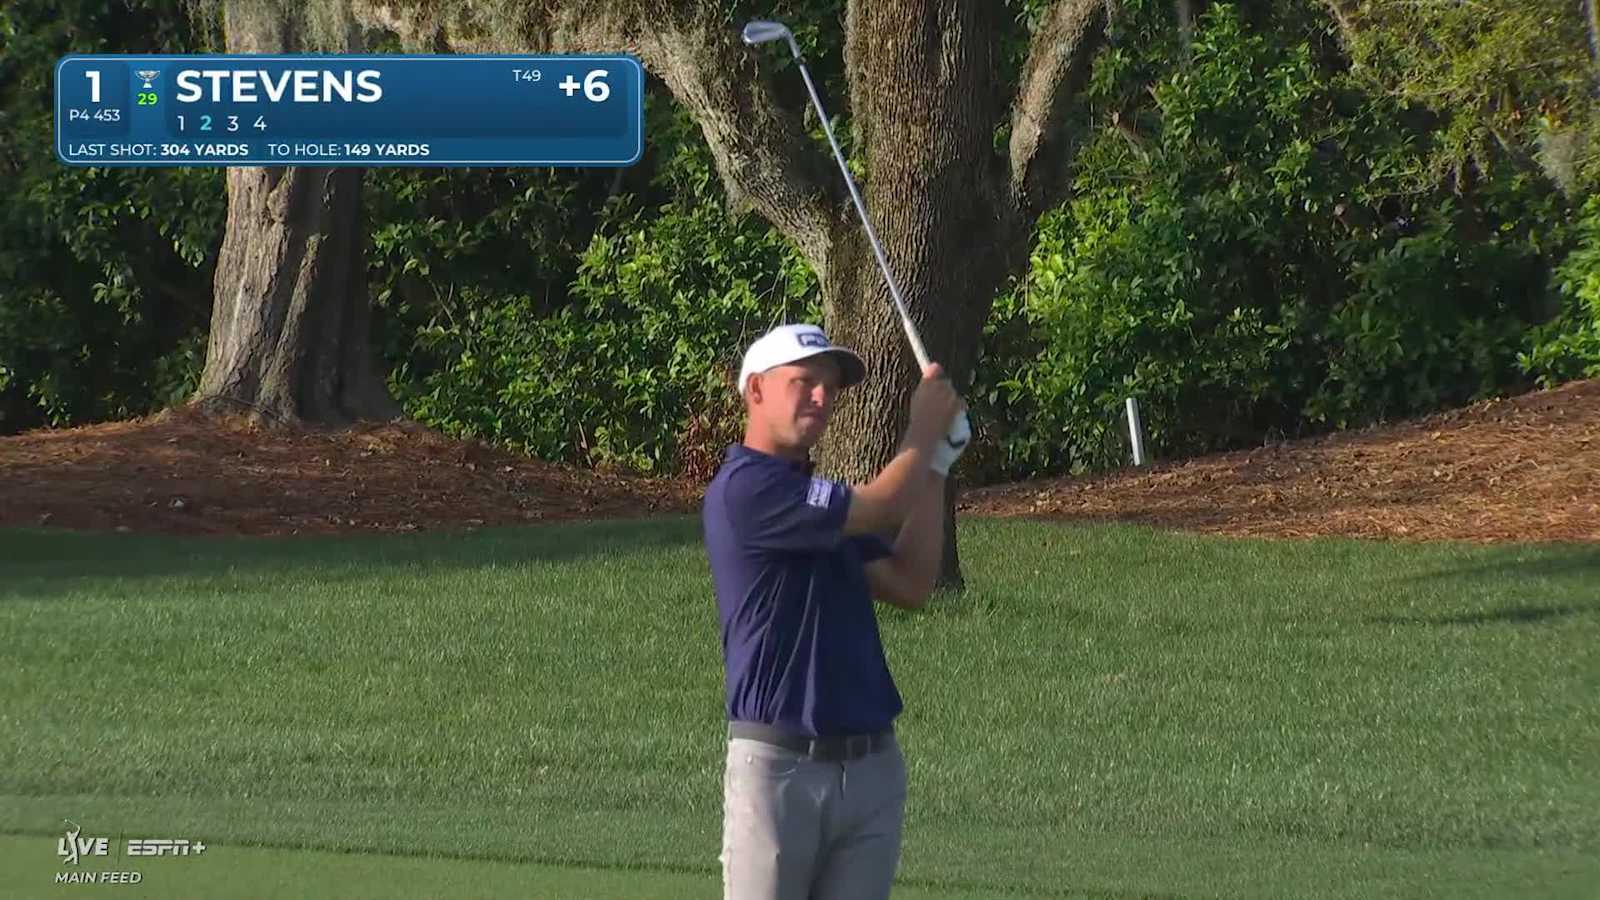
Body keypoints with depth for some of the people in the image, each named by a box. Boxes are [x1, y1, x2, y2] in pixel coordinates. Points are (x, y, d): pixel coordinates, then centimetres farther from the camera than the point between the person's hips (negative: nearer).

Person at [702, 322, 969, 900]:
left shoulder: (819, 502, 18)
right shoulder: (745, 488, -11)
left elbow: (910, 585, 12)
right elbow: (882, 507, -13)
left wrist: (937, 463, 10)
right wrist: (925, 427, 4)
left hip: (871, 763, 8)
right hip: (778, 765, -8)